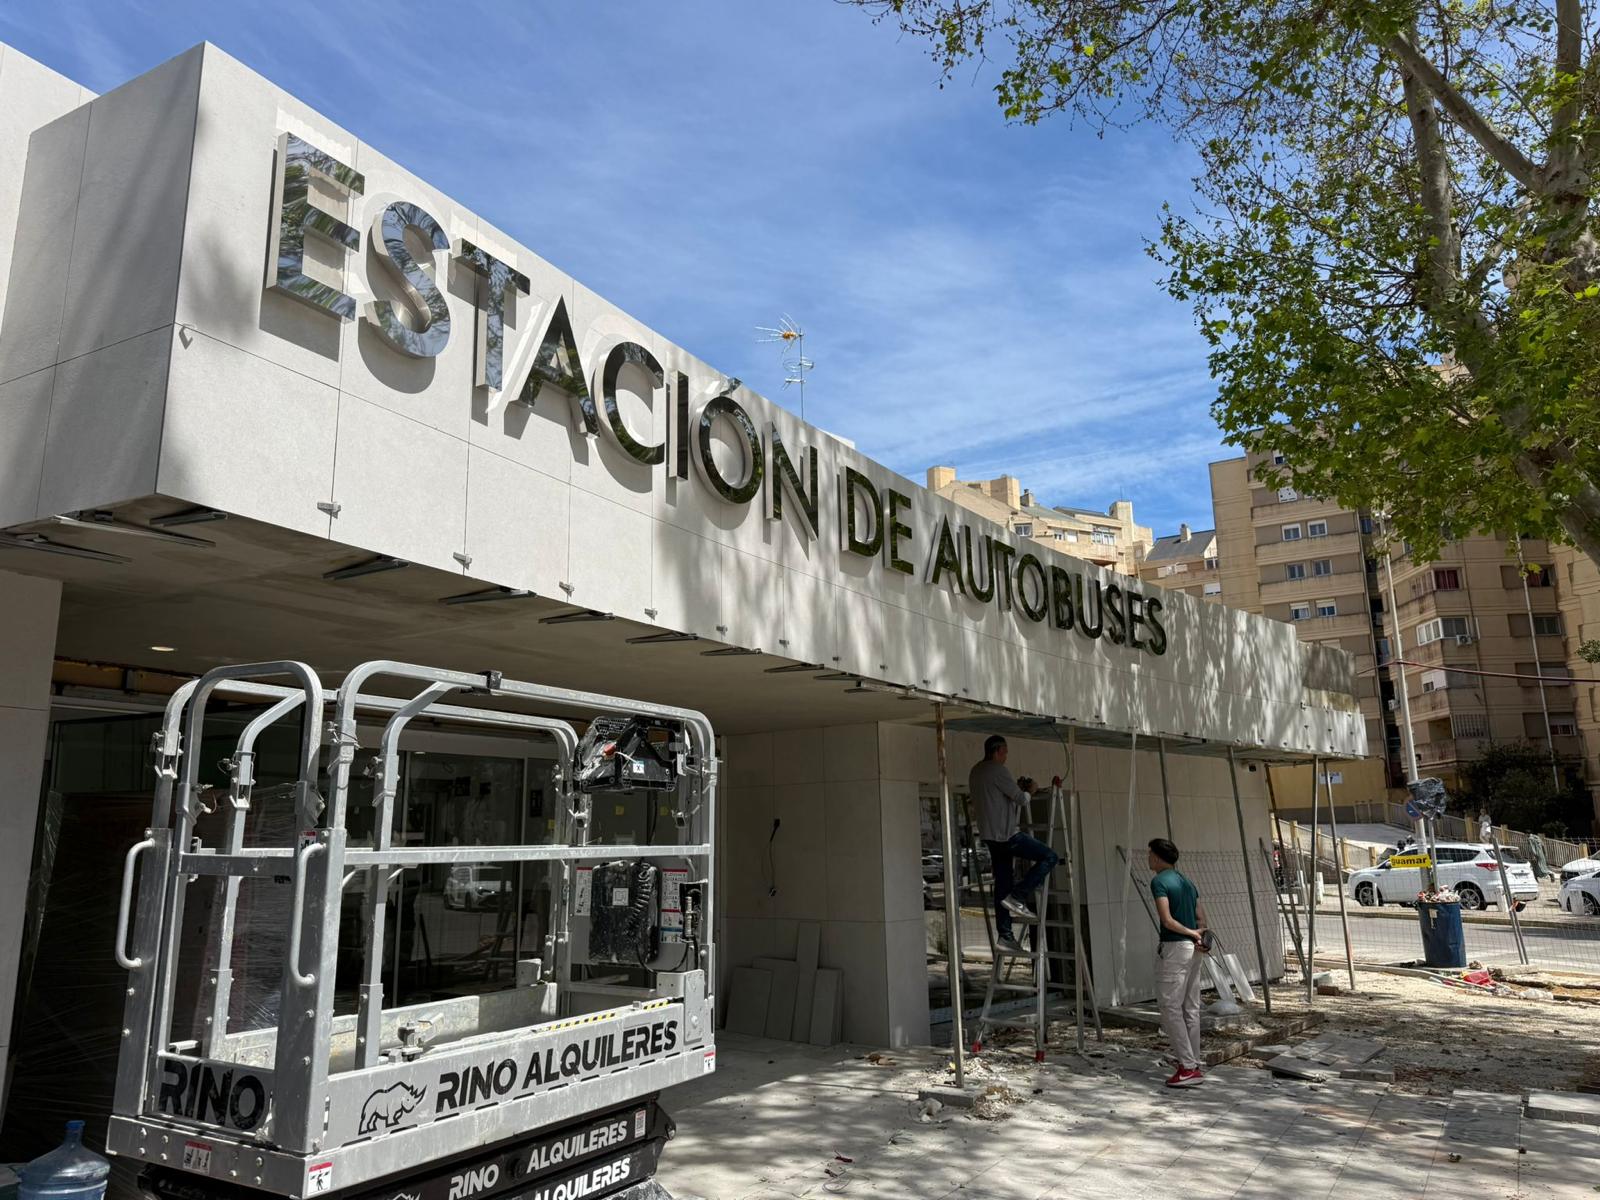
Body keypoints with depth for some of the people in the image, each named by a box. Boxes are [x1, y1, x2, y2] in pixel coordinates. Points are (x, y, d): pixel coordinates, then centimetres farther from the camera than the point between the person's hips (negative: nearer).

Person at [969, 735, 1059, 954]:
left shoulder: (976, 771, 15)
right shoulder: (997, 770, -14)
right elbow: (1021, 799, -14)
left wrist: (1017, 789, 20)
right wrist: (1029, 790, 8)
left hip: (990, 835, 9)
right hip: (1006, 833, -9)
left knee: (1003, 883, 10)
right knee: (1050, 857, -3)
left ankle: (1004, 935, 10)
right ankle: (1017, 897, -7)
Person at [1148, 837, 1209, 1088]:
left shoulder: (1159, 881, -11)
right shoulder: (1186, 881, 15)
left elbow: (1167, 920, -18)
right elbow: (1201, 919, 13)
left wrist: (1192, 934, -6)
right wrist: (1200, 938, -4)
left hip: (1174, 948, -8)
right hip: (1192, 949, 8)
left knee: (1171, 1009, -3)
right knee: (1191, 1008, 12)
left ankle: (1189, 1067, -5)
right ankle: (1195, 1063, 17)